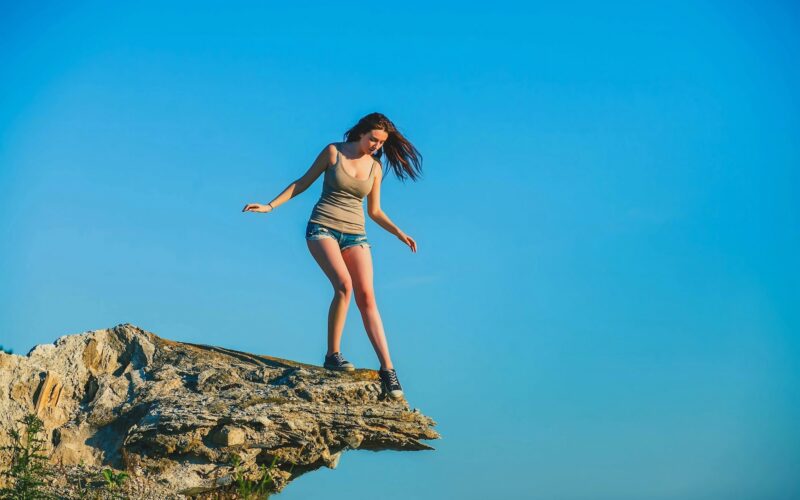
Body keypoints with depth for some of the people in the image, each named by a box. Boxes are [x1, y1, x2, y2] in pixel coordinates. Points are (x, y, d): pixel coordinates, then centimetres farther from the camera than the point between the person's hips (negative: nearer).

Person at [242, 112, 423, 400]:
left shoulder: (376, 167, 9)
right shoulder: (333, 152, -1)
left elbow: (374, 211, 18)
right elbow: (303, 183, 7)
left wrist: (399, 234, 8)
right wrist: (270, 206, 2)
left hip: (355, 235, 3)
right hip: (323, 228, -3)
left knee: (366, 297, -12)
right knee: (344, 285, -27)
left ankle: (387, 370, -16)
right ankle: (333, 355, -15)